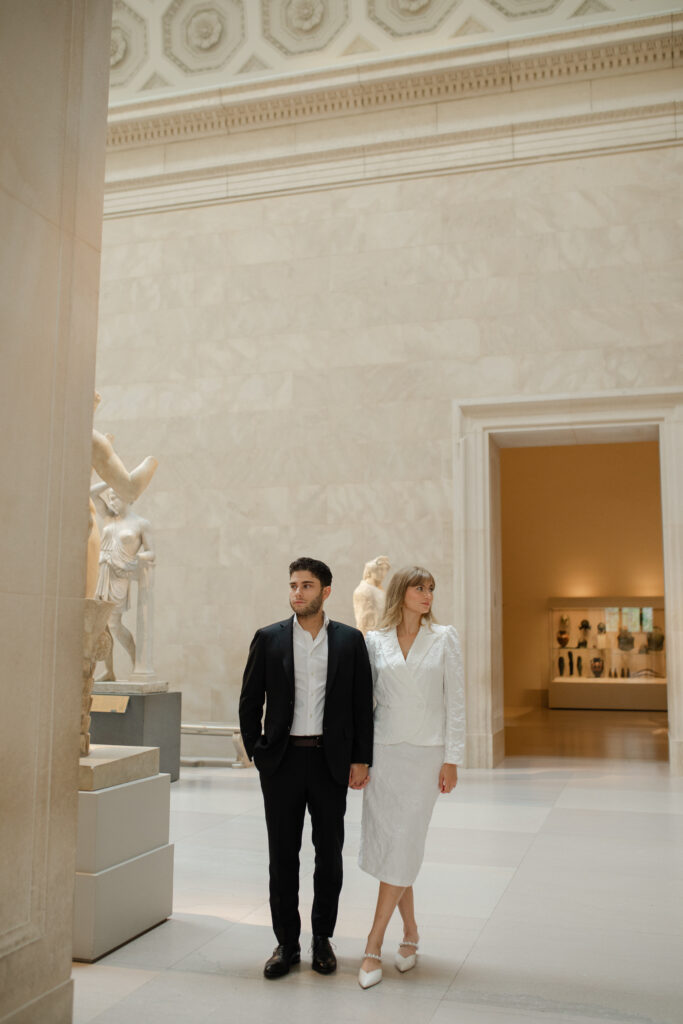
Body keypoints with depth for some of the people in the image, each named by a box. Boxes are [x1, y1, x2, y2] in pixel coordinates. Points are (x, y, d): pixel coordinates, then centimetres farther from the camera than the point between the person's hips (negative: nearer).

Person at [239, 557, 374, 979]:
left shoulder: (350, 640, 1)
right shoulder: (269, 639, 2)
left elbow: (362, 704, 3)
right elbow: (250, 701, 6)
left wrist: (361, 759, -1)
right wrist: (256, 751, 0)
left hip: (331, 760, 0)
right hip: (282, 759, 0)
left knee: (329, 853, 9)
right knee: (283, 854, 6)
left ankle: (323, 938, 26)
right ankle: (287, 943, 20)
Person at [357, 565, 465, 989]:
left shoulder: (445, 638, 0)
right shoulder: (375, 641, 5)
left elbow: (455, 701, -1)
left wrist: (452, 759, -5)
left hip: (426, 752, -2)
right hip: (385, 751, 2)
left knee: (403, 846, -4)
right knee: (386, 841, 5)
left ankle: (373, 945, 5)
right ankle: (410, 932, 25)